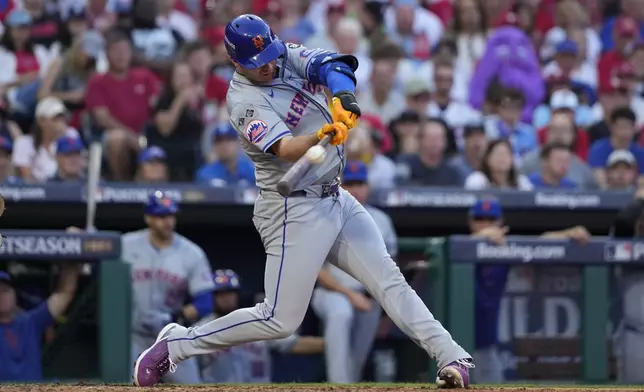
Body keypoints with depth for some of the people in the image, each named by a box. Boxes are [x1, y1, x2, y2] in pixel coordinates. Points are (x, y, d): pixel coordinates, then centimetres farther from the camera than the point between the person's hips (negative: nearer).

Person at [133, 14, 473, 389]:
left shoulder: (288, 56, 3)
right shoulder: (245, 102, -18)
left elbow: (330, 65, -14)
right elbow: (285, 149, -32)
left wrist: (343, 96, -36)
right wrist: (324, 134, -52)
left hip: (335, 199, 7)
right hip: (295, 210, -7)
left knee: (389, 280, 0)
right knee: (280, 319, -7)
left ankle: (451, 357, -1)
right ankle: (176, 345, 4)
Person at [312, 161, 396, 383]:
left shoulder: (381, 221, 8)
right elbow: (317, 271, -8)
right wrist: (350, 294, -16)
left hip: (369, 300, 5)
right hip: (332, 294, -5)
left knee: (356, 362, 5)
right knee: (341, 314, -38)